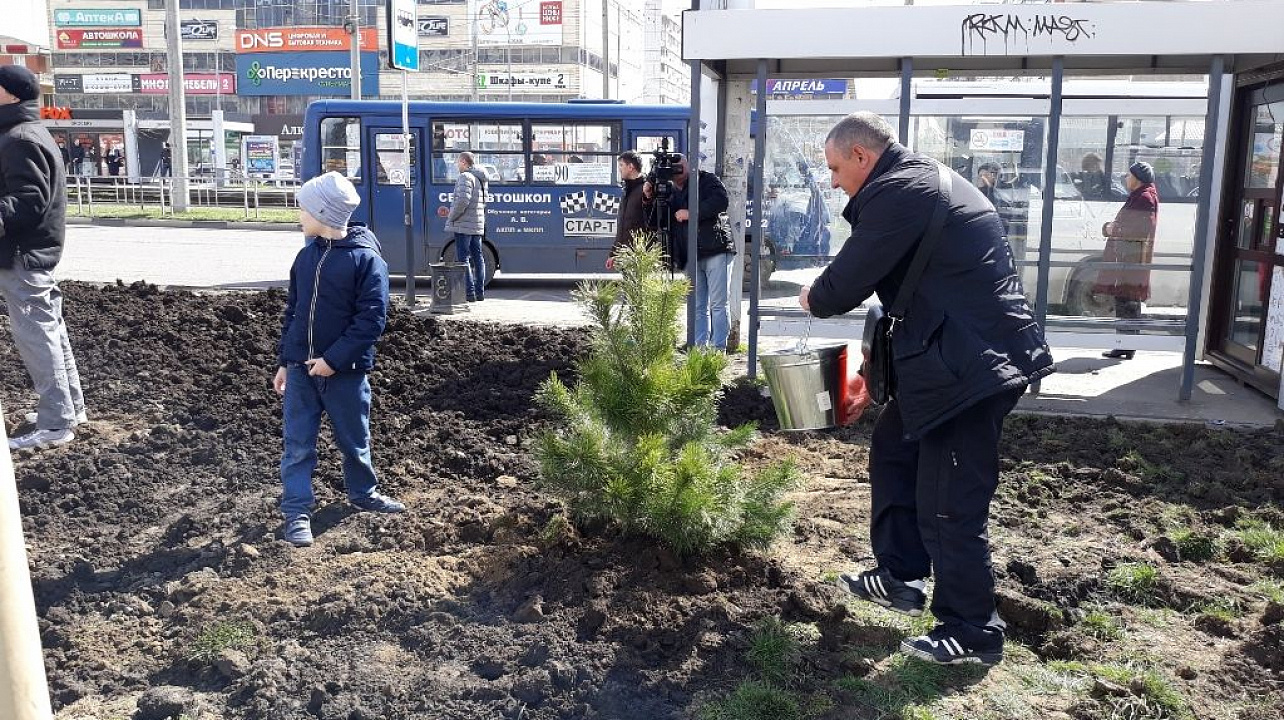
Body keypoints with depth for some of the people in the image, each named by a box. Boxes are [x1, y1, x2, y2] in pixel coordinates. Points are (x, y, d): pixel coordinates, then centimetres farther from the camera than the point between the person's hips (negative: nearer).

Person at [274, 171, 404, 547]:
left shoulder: (366, 258, -12)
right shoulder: (306, 255, 7)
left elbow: (372, 318, -16)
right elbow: (293, 310, 14)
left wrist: (334, 359, -20)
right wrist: (285, 361, 11)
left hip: (344, 371, -4)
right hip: (301, 368, 4)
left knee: (354, 439, 13)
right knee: (297, 443, 3)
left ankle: (364, 492, 35)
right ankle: (297, 512, 12)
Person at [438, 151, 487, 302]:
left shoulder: (465, 177, -11)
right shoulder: (480, 179, 17)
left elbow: (463, 200, -24)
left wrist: (451, 216, -12)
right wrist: (450, 211, 21)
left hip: (463, 225, -9)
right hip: (477, 225, 9)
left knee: (463, 259, -5)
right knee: (477, 257, 11)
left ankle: (470, 292, -8)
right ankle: (480, 291, 14)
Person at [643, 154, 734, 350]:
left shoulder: (707, 180, 5)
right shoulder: (672, 194, 19)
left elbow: (721, 200, -14)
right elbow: (654, 223, 16)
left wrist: (692, 213, -14)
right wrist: (649, 199, 1)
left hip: (716, 251, -6)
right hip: (692, 257, 6)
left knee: (719, 303, -6)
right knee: (698, 307, 6)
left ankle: (718, 348, -5)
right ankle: (699, 348, 9)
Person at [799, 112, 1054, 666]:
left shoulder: (898, 191, -17)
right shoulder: (920, 181, 17)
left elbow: (849, 279, -15)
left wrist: (813, 300, 9)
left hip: (973, 366, -11)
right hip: (963, 354, 11)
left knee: (949, 505, -1)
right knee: (893, 450, 22)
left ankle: (972, 634, 16)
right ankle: (900, 577, 35)